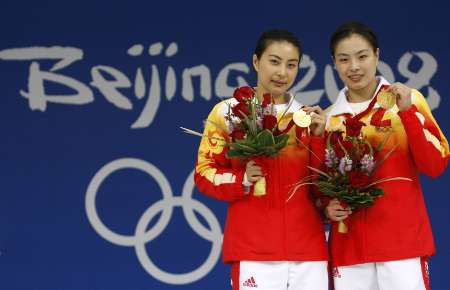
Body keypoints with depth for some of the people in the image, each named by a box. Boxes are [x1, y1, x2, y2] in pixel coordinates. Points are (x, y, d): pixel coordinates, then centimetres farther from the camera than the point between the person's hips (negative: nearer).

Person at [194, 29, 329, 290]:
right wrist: (242, 180, -14)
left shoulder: (308, 115, 13)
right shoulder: (228, 111, 3)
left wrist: (318, 136, -4)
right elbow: (204, 173, 3)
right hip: (253, 249, -3)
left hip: (308, 247, 3)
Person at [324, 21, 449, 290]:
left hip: (402, 241, -2)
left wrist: (407, 112, -13)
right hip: (348, 245, 3)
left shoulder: (408, 101, 3)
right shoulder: (330, 118, 10)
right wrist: (326, 206, -2)